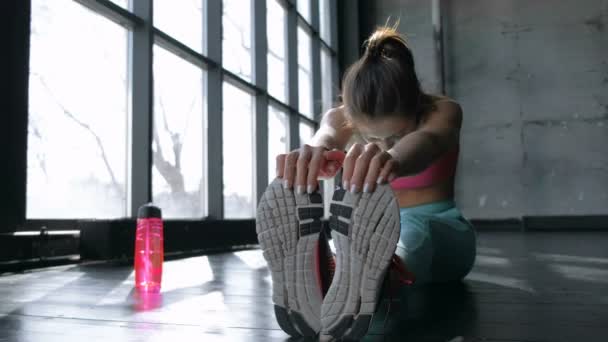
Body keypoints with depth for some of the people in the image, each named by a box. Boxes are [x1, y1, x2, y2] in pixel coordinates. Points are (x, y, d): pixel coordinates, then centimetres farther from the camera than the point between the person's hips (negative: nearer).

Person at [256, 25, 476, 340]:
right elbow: (327, 137, -39)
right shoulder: (340, 118, -14)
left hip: (441, 233, -1)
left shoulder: (443, 113, -19)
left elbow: (425, 142, -45)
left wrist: (394, 160, -70)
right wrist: (314, 151, -66)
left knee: (413, 233, -40)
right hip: (375, 234, 2)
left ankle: (365, 280, -71)